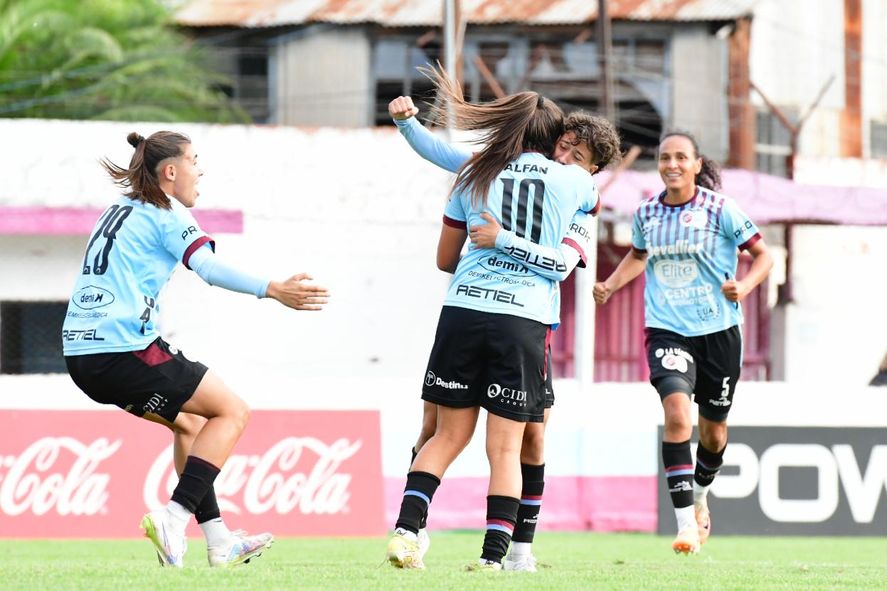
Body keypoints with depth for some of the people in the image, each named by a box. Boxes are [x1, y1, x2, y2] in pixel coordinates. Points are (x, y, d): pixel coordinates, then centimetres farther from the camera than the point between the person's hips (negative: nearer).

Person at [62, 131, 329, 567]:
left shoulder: (119, 210, 21)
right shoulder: (167, 214, -4)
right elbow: (208, 267, -21)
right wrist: (272, 290, -31)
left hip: (81, 354, 9)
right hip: (125, 350, -9)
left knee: (189, 422, 24)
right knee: (232, 412, 2)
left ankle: (218, 541, 18)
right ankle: (173, 518, -11)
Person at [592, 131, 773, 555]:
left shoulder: (720, 209, -6)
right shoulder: (647, 213, 4)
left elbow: (762, 255, 2)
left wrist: (744, 285, -17)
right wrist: (610, 285, 10)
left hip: (717, 330, 0)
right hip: (667, 330, 1)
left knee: (713, 432, 12)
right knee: (677, 414, -23)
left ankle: (700, 496, 44)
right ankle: (685, 522, -24)